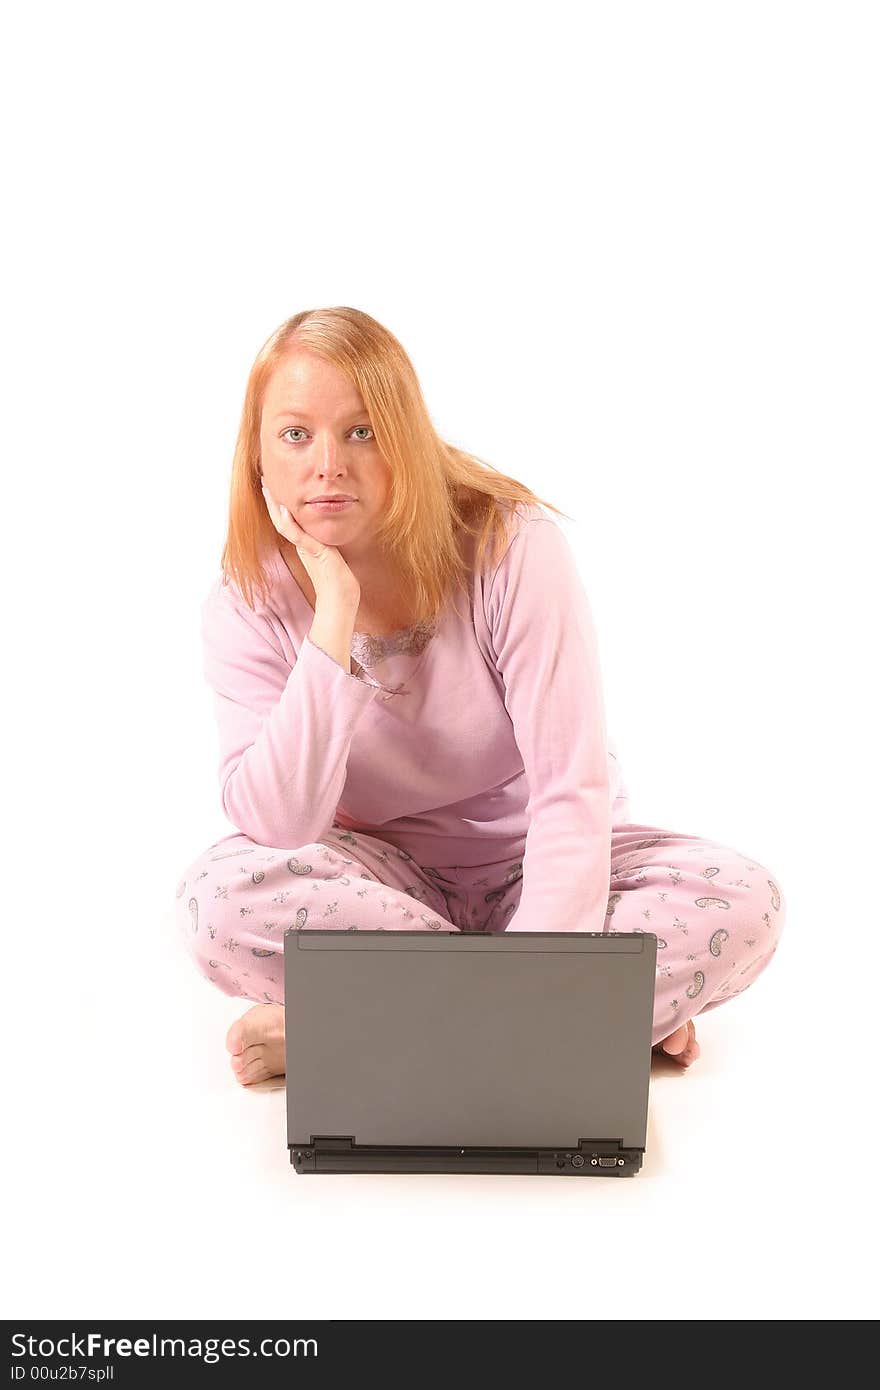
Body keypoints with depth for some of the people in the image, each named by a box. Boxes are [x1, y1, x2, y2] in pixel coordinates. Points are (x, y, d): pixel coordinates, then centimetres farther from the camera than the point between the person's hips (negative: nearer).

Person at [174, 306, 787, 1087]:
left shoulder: (513, 546, -18)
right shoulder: (247, 606, -12)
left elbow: (573, 788, -21)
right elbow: (277, 827, -25)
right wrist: (335, 614, -30)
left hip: (538, 865, 0)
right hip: (386, 873, 1)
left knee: (745, 904, -27)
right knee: (219, 895, -30)